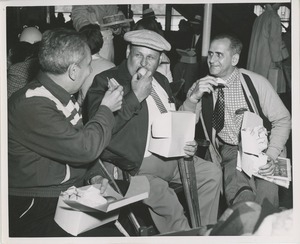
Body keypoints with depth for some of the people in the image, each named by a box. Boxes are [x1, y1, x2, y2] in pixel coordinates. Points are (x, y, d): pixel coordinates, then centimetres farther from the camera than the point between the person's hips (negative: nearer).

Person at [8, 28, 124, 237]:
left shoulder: (62, 97, 8)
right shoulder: (31, 107, -22)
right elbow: (84, 148, -24)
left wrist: (94, 175, 2)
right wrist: (106, 109, -9)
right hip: (38, 210, -8)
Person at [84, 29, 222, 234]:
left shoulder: (161, 81, 15)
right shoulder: (106, 81, -8)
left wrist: (186, 143, 5)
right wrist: (136, 96, -20)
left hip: (170, 155, 8)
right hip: (136, 165, -7)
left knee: (213, 173, -2)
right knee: (164, 198, -30)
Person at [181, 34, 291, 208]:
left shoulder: (256, 82, -3)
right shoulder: (200, 86, 3)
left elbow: (282, 120, -1)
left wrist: (271, 156, -15)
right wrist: (193, 97, -21)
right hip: (228, 151, 1)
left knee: (266, 191, -27)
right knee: (241, 194, -29)